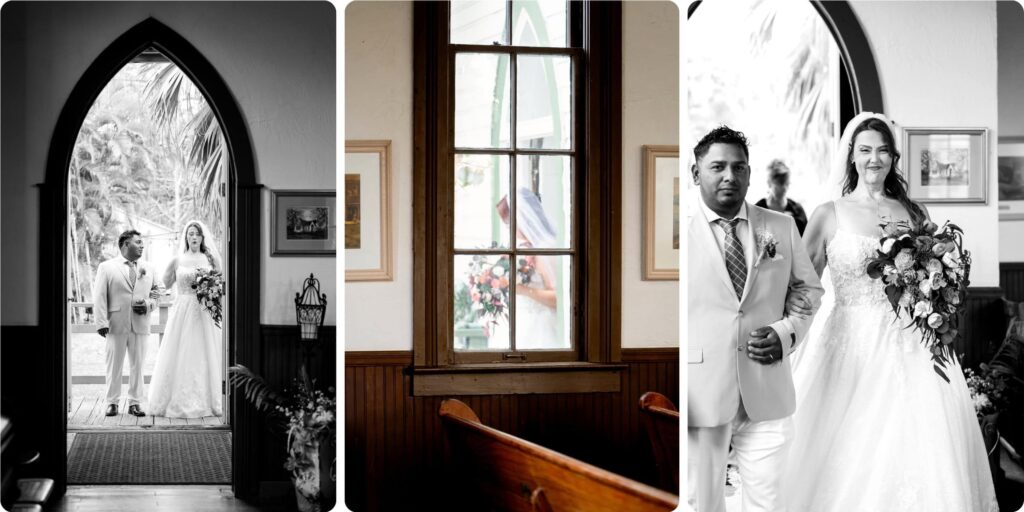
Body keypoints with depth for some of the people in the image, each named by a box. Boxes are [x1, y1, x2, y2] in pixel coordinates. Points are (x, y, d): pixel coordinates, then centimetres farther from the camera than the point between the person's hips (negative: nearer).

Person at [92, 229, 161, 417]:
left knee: (137, 365, 4)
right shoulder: (106, 267, 4)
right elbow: (99, 297, -2)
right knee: (114, 365, 1)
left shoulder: (147, 270, 15)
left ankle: (134, 403, 10)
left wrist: (148, 305, -4)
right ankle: (112, 402, 9)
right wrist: (102, 323, -11)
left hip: (140, 325, 3)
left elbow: (155, 294, 19)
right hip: (116, 324, -3)